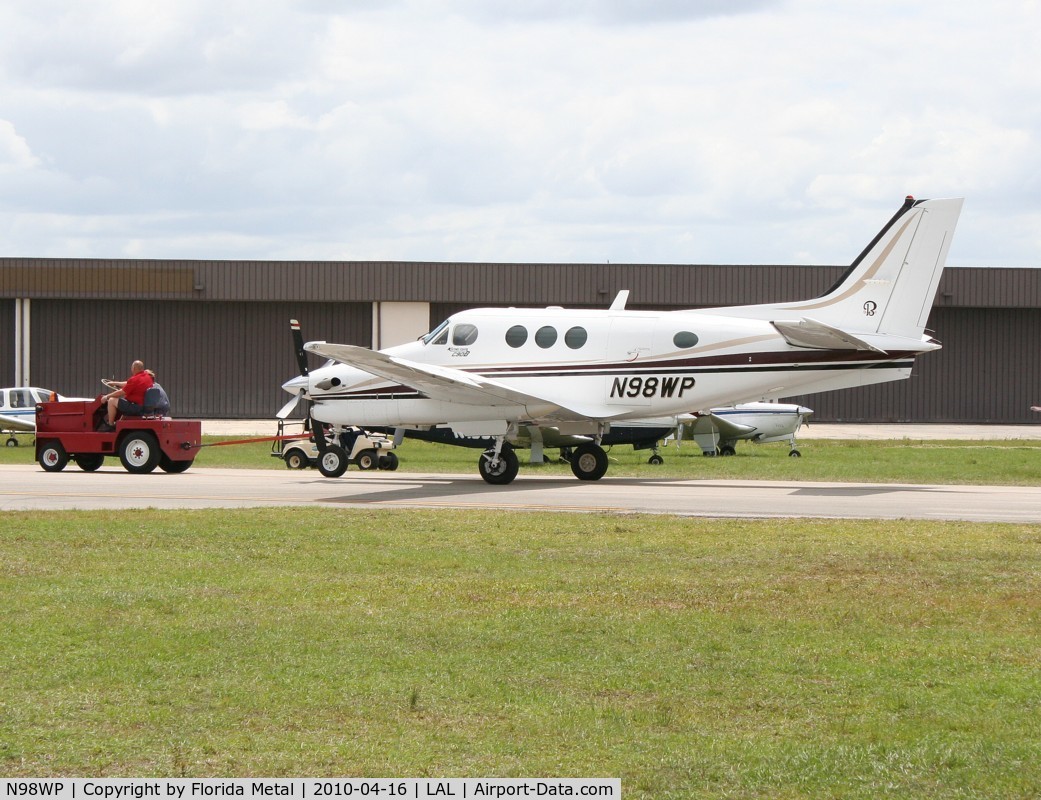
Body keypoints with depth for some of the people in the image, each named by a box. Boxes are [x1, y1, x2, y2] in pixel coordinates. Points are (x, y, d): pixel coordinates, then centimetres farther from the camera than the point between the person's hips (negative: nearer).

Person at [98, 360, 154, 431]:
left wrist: (107, 396, 0)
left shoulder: (134, 379, -21)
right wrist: (115, 383, 27)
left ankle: (110, 425, 6)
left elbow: (121, 392, -14)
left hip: (137, 407, -10)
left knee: (112, 400, -3)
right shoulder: (147, 376, 8)